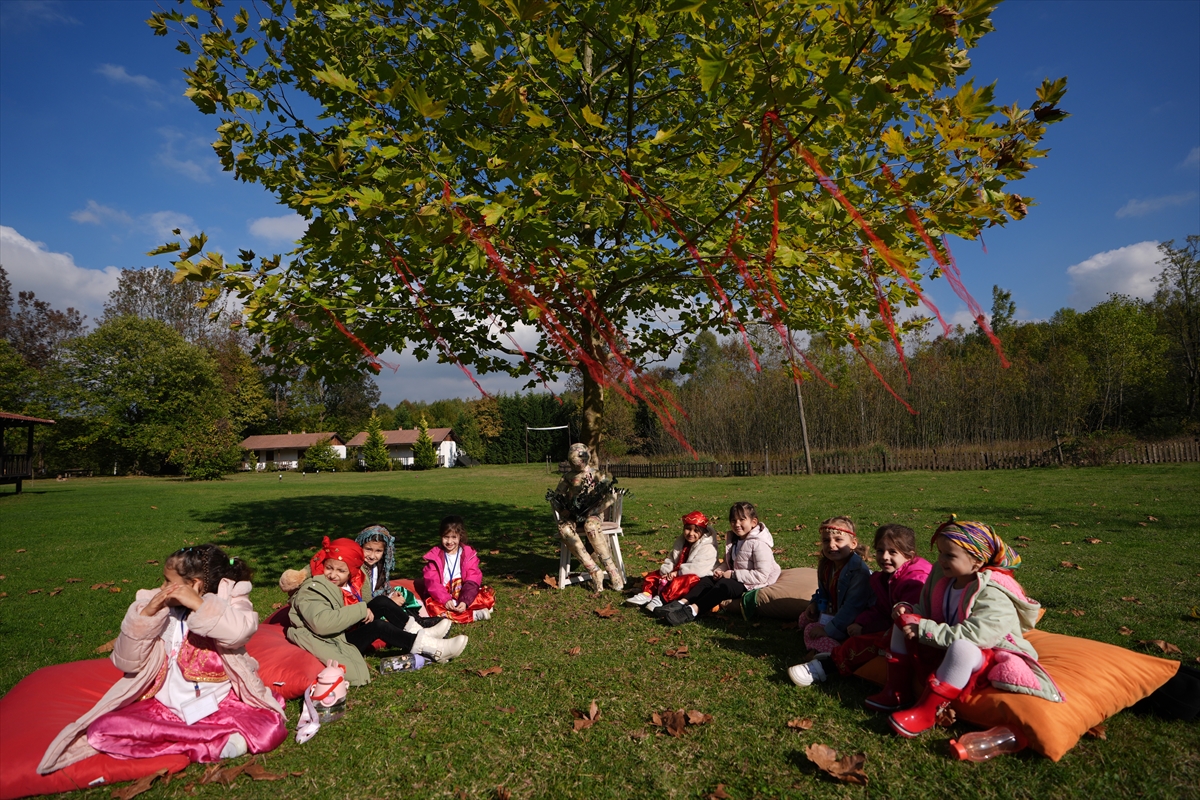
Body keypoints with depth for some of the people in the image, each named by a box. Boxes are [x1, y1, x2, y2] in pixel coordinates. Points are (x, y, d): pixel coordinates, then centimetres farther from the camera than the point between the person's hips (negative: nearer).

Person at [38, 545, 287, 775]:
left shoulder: (228, 599, -6)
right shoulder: (156, 606, 4)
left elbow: (240, 631, -28)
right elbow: (126, 663, -1)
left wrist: (198, 604, -29)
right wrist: (146, 614, -13)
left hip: (221, 706, -4)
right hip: (165, 706, 5)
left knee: (269, 729, -28)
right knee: (101, 730, -21)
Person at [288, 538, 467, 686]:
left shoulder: (348, 585, 7)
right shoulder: (311, 591, -18)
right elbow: (321, 623, -35)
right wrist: (361, 610, -30)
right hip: (335, 645, -8)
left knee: (381, 602, -8)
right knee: (378, 626, -27)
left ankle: (418, 632, -12)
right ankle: (432, 649, -27)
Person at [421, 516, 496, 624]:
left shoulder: (469, 554, 0)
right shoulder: (434, 556, -1)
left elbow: (472, 581, -8)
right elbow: (431, 582, -10)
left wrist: (465, 601, -25)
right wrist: (445, 600, -26)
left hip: (464, 596, 1)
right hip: (442, 597, 0)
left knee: (489, 595, -21)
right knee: (432, 606, -35)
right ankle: (474, 615, -28)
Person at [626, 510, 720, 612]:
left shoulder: (708, 548, -14)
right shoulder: (680, 542, 10)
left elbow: (697, 568, -25)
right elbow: (670, 560, 10)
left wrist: (677, 572, -23)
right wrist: (666, 572, -12)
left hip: (698, 578, -8)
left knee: (678, 583, -39)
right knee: (652, 576, 3)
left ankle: (661, 599, -45)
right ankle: (646, 594, -17)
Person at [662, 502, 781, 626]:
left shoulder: (759, 544, -18)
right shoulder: (732, 538, 8)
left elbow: (761, 575, -24)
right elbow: (728, 562, 19)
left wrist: (733, 574, -21)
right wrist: (719, 570, -5)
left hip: (752, 585, -9)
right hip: (735, 578, 9)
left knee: (723, 585, -29)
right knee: (707, 579, -6)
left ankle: (693, 610, -39)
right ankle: (682, 603, -20)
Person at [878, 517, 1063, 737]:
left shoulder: (993, 596, -24)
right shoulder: (942, 576, -1)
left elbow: (970, 636, -36)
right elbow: (925, 611, 11)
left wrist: (923, 630, -34)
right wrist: (908, 610, -13)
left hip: (987, 658, -9)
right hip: (942, 651, 9)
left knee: (961, 647, -41)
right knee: (903, 624, -1)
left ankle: (925, 712, -31)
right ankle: (896, 691, -5)